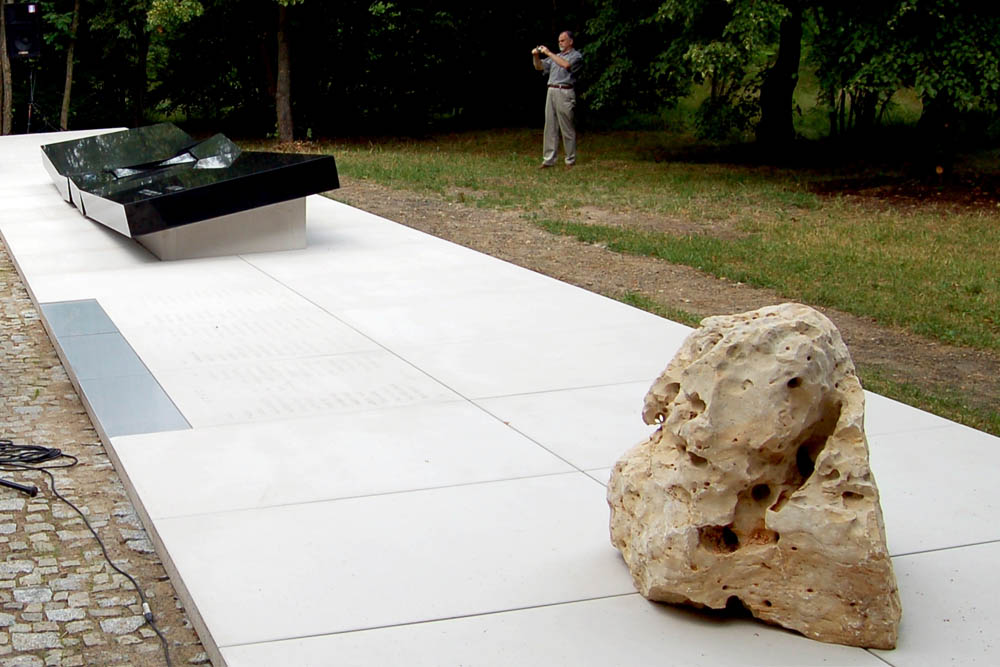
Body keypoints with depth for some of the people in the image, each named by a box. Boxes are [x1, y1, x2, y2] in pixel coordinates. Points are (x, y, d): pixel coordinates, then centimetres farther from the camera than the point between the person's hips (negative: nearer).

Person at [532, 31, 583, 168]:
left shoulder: (576, 56, 1)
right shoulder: (556, 56, 23)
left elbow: (566, 65, -19)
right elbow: (540, 67, 19)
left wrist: (549, 53, -15)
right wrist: (536, 56, -1)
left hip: (565, 93, -7)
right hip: (551, 91, 7)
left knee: (567, 128, -4)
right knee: (550, 127, 4)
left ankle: (570, 160, 2)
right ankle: (548, 159, 4)